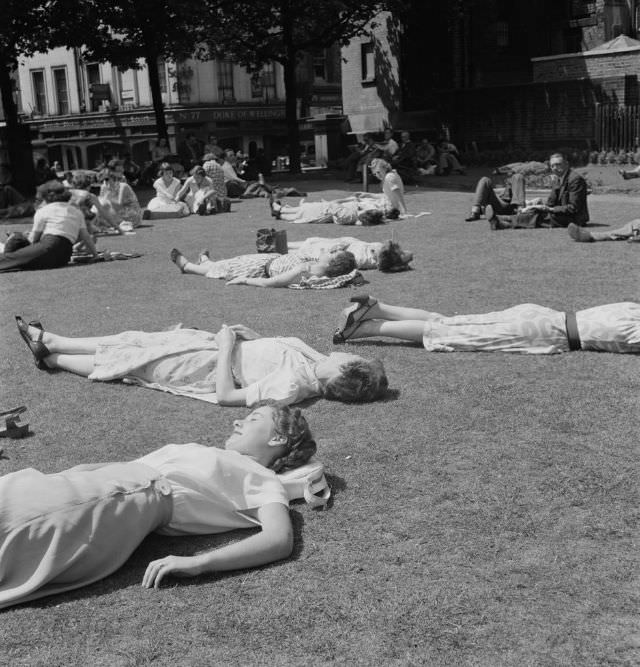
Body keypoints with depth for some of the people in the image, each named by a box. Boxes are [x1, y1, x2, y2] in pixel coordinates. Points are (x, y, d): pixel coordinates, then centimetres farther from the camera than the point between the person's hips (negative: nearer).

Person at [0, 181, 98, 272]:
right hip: (64, 258, 6)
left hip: (48, 246, -6)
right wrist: (95, 255, 23)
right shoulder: (76, 212, 24)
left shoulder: (43, 210, 10)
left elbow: (34, 239, 10)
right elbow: (86, 237, 18)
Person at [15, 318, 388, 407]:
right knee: (135, 342, 16)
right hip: (224, 344, 7)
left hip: (210, 364, -7)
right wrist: (248, 336, -8)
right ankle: (47, 342, 34)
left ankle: (50, 357, 32)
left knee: (124, 358, 6)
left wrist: (226, 345, -24)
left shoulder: (289, 389, -35)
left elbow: (224, 396, -31)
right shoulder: (317, 360, -12)